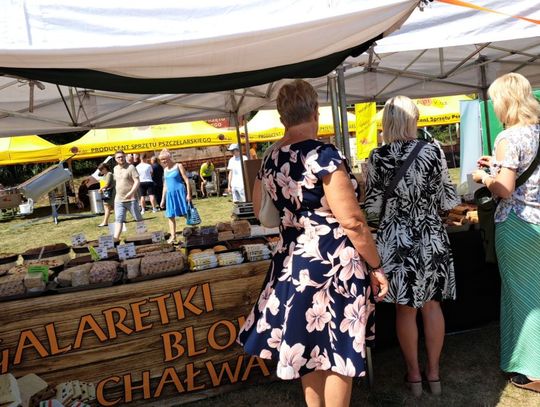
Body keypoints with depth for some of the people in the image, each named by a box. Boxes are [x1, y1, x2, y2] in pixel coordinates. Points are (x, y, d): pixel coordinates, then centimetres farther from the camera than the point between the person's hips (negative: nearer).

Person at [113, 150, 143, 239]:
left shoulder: (131, 167, -7)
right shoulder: (115, 169, 12)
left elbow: (137, 182, -14)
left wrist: (131, 193, -26)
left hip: (131, 199, -5)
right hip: (118, 199, 5)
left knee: (138, 218, 7)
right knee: (118, 219, -2)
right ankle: (116, 238, -6)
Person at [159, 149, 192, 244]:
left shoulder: (178, 166, -3)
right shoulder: (165, 169, 14)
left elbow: (186, 180, -6)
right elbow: (165, 185, 18)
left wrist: (188, 194, -14)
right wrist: (163, 199, 16)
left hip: (180, 192, -6)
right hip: (170, 194, 6)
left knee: (186, 214, -3)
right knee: (170, 216, 4)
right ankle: (173, 236, 10)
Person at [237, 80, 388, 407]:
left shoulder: (270, 160, 4)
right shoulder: (323, 155, -18)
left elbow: (260, 210, 18)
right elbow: (352, 221, -20)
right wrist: (376, 266, -9)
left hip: (293, 262, 7)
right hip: (333, 264, -7)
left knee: (310, 347, 21)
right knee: (338, 352, 10)